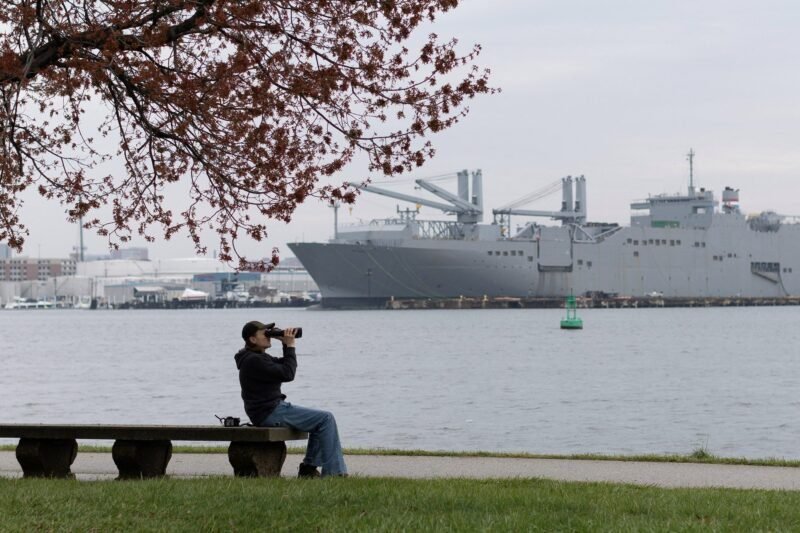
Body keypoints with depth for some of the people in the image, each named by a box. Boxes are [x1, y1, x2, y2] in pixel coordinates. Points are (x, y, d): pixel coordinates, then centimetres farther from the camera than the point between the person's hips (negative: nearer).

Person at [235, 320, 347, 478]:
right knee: (326, 419, -12)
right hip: (270, 413, -11)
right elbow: (287, 374, -20)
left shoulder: (259, 357, 16)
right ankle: (333, 472, -12)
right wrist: (290, 346, -13)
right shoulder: (253, 361, -17)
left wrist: (287, 345, 6)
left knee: (321, 419, 19)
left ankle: (308, 468, 16)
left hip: (274, 408, 11)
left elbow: (284, 365, 20)